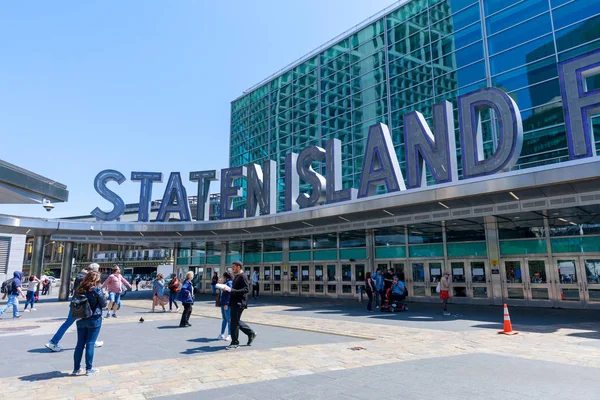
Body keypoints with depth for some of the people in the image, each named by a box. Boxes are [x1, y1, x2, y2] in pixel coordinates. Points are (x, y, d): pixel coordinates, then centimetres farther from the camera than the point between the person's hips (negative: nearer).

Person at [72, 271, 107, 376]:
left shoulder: (79, 289, 4)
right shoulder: (96, 289, -13)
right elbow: (104, 304, -6)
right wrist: (104, 296, 10)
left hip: (81, 320, 5)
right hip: (94, 320, -5)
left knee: (80, 344, 13)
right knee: (90, 344, 2)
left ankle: (76, 368, 20)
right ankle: (89, 369, 9)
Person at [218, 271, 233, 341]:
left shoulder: (229, 283, -14)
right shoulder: (225, 283, 16)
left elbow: (229, 294, -20)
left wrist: (226, 304, -23)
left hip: (227, 304, -9)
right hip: (223, 304, 9)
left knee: (229, 319, -2)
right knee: (224, 319, 15)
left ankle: (229, 335, 4)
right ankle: (222, 334, 22)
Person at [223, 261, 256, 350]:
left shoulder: (243, 276, -14)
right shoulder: (237, 276, 16)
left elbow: (246, 289, -23)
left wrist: (231, 290, -26)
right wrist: (228, 289, 6)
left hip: (239, 303, -10)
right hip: (234, 302, 10)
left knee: (234, 322, -4)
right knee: (236, 321, 16)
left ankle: (235, 343, 7)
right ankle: (251, 333, 29)